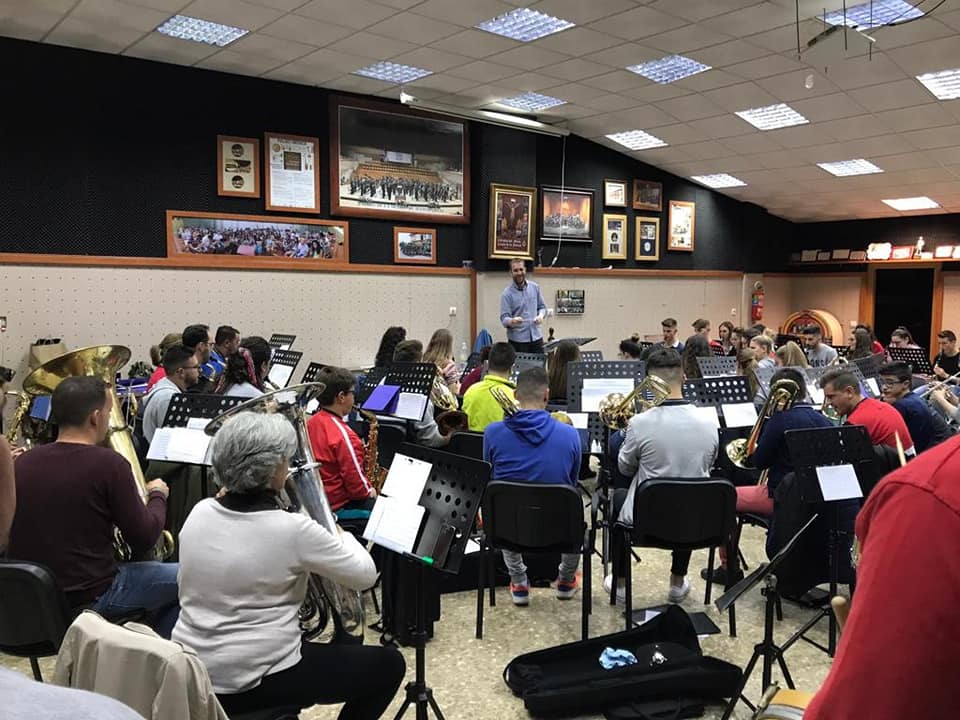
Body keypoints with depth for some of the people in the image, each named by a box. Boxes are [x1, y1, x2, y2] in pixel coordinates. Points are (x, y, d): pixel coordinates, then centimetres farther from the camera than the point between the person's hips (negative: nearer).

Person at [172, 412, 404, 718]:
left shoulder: (199, 513, -4)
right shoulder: (292, 529, -22)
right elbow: (365, 575, -9)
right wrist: (339, 534, 9)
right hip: (253, 683, -7)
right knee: (388, 665, 7)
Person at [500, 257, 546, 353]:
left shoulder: (535, 287, 5)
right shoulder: (507, 293, -8)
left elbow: (542, 307, 15)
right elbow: (504, 319, -13)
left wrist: (540, 316, -7)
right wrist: (512, 321, -35)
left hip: (536, 338, 4)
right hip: (517, 340, -4)